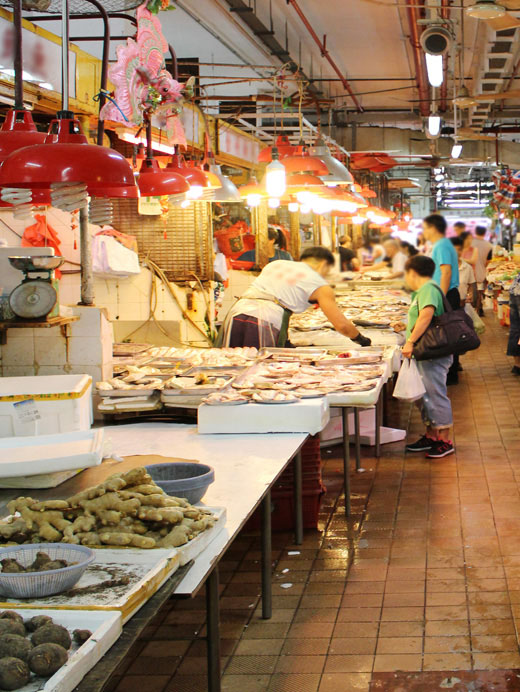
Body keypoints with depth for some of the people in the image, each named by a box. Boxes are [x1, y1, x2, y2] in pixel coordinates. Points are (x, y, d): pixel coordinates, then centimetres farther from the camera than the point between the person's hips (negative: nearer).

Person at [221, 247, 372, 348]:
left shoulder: (275, 264, 29)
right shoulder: (320, 285, 13)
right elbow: (341, 325, 11)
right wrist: (362, 340, 31)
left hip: (236, 312, 5)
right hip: (266, 321, -5)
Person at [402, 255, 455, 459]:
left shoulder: (428, 288, -16)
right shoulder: (422, 290, 17)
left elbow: (427, 314, -32)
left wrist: (410, 341, -31)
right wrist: (406, 327, 43)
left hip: (434, 355, -11)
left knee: (436, 395, -4)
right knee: (425, 396, 16)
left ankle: (445, 441, 3)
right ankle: (430, 436, 27)